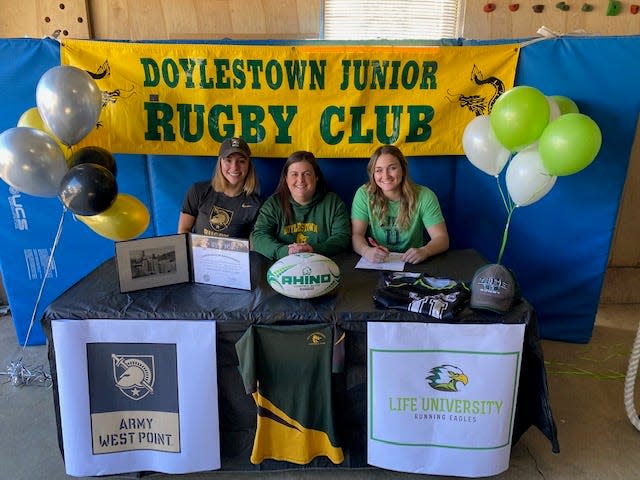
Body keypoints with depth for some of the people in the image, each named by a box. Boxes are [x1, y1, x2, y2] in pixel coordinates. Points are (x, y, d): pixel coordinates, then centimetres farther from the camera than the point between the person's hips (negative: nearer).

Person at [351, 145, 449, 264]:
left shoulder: (424, 196, -6)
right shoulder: (364, 195, -5)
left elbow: (442, 239, -8)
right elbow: (356, 235, -10)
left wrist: (424, 251, -31)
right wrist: (366, 251, -33)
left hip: (412, 265, -2)